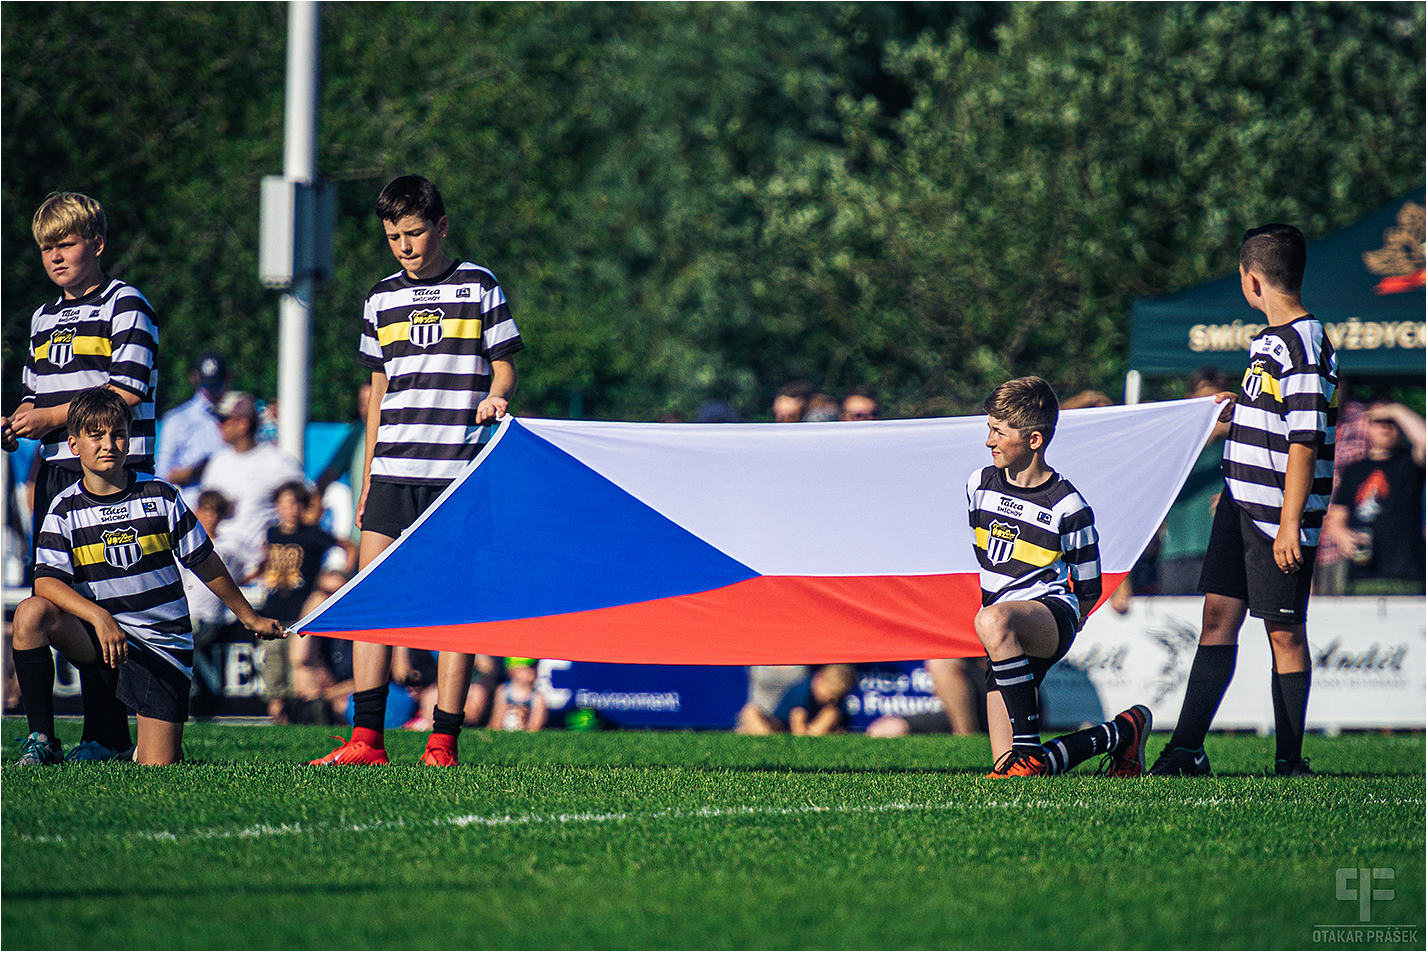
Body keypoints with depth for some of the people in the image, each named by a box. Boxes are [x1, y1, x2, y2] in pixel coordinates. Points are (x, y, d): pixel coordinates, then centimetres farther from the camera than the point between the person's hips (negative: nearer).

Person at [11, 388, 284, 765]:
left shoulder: (159, 496, -1)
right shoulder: (65, 509, -4)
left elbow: (205, 563, 10)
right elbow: (46, 582, -18)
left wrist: (250, 618, 19)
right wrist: (100, 617, -34)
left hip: (164, 645, 0)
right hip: (99, 635, 0)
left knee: (158, 768, -14)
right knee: (31, 613, -32)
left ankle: (147, 745, 28)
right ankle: (42, 741, -20)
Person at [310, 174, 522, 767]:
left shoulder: (479, 288, 4)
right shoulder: (382, 299, 14)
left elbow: (504, 367, 7)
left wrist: (496, 396, -17)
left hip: (460, 472, -3)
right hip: (394, 471, 3)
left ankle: (443, 745, -3)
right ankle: (366, 740, -3)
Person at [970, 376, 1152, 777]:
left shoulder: (1066, 507, -10)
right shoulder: (980, 486, 7)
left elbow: (1088, 591, -1)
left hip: (1053, 613, -6)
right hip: (1010, 639, 6)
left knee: (993, 621, -43)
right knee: (1006, 770, -4)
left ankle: (1030, 750, -37)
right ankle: (1120, 734, 19)